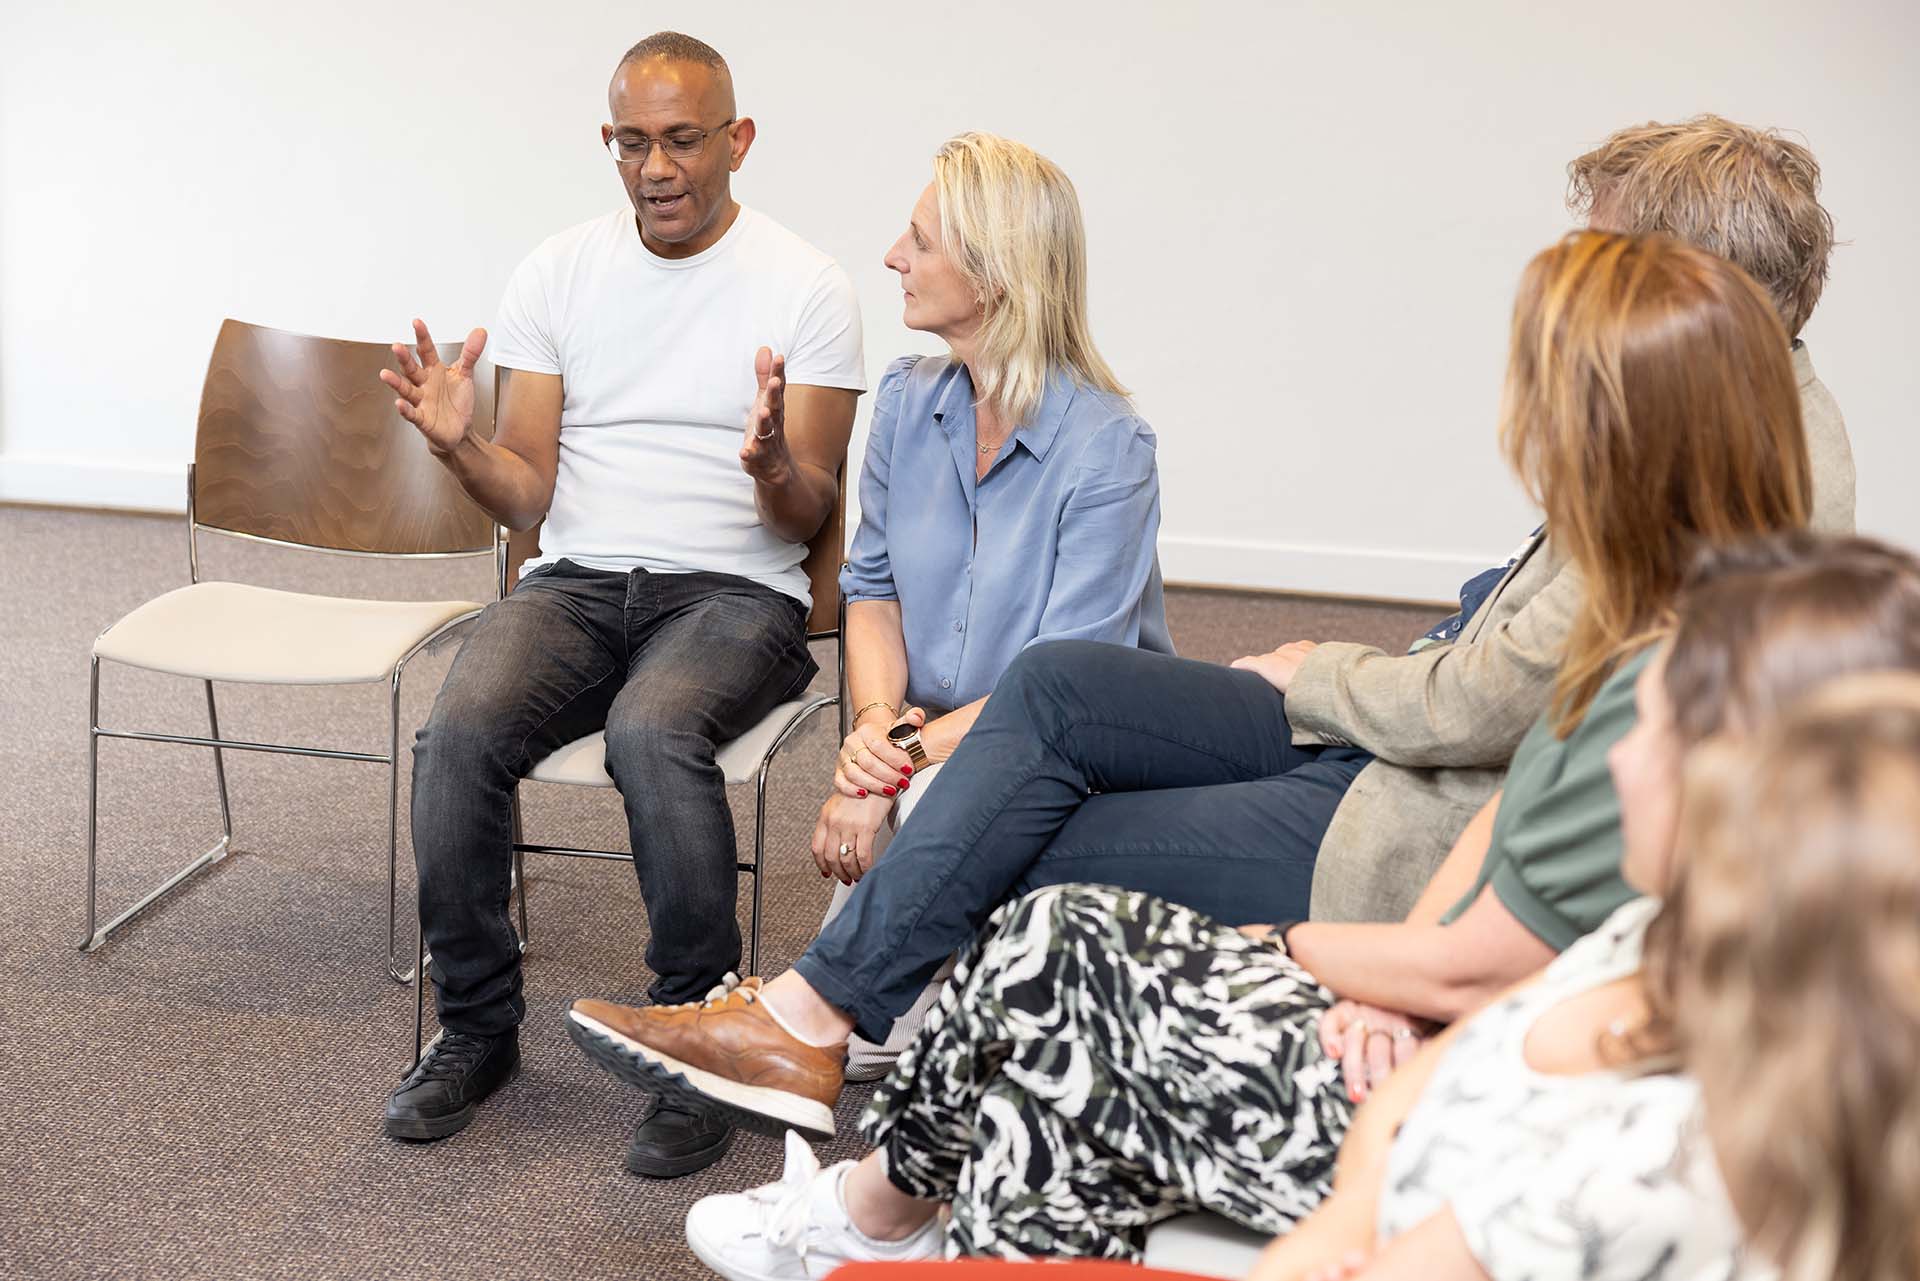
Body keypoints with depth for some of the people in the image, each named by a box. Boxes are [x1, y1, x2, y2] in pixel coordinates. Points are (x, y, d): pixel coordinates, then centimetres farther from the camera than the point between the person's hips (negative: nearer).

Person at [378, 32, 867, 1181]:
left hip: (737, 590, -3)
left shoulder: (808, 287, 0)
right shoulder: (557, 274, 9)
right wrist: (458, 444, -14)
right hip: (577, 579, 3)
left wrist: (773, 466, -27)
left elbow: (805, 521, -3)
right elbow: (529, 496, 7)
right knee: (463, 728, -27)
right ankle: (477, 1025, -7)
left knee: (653, 730, -36)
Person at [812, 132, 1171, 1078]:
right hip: (930, 737, 4)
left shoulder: (1104, 449, -17)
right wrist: (875, 723, -13)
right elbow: (873, 588, 8)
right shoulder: (908, 402, 4)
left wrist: (901, 761, -26)